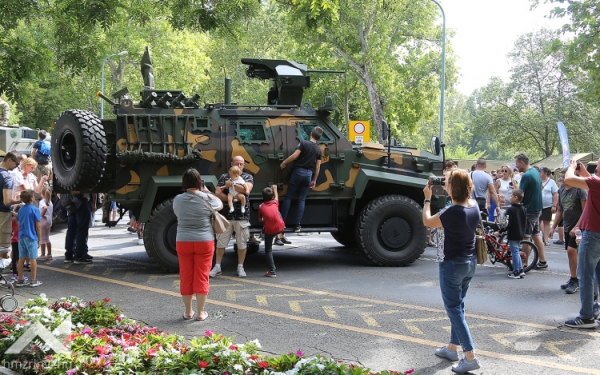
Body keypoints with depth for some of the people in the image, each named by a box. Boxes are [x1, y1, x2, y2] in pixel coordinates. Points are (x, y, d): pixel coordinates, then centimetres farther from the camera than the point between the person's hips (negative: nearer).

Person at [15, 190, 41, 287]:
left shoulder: (21, 210, 8)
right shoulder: (35, 210, -10)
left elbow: (19, 224, 12)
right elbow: (38, 226, -10)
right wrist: (39, 239, -1)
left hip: (21, 237, 6)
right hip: (31, 237, -6)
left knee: (21, 258, 9)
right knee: (33, 259, 0)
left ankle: (20, 280, 15)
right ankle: (34, 280, 3)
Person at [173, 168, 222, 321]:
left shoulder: (178, 199, -5)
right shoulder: (206, 199, -10)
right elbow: (219, 205, 10)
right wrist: (208, 192, 18)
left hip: (183, 242, 2)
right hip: (204, 242, -1)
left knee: (186, 276, 11)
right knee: (201, 277, 6)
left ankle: (188, 311, 20)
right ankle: (200, 312, 11)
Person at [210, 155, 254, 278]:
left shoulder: (248, 177, 7)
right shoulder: (224, 177, 8)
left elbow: (246, 190, -13)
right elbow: (218, 193, -2)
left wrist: (230, 185, -11)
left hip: (242, 216, 0)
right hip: (226, 215, 0)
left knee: (242, 243, 6)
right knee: (221, 242, 4)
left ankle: (240, 267, 18)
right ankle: (217, 267, 13)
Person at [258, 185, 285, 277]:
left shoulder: (261, 207, -1)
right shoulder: (275, 203, 4)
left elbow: (260, 220, 11)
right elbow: (276, 197, 28)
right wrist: (275, 189, 45)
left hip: (269, 231, -2)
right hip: (280, 227, 2)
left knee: (268, 250, 10)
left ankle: (272, 271, 2)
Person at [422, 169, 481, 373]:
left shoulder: (452, 212, -26)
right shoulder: (474, 206, -3)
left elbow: (427, 221, -10)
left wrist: (427, 198, 1)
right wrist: (448, 190, 16)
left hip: (452, 264, -8)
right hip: (470, 262, 8)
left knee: (453, 309, -1)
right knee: (458, 305, 20)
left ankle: (470, 357, -6)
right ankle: (452, 348, 32)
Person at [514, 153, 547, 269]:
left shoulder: (526, 176, -19)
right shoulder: (536, 172, 10)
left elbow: (520, 195, -21)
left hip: (529, 210, -10)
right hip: (537, 208, 10)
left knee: (525, 237, -3)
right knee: (536, 235, 16)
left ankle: (524, 264, 1)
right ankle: (543, 261, 19)